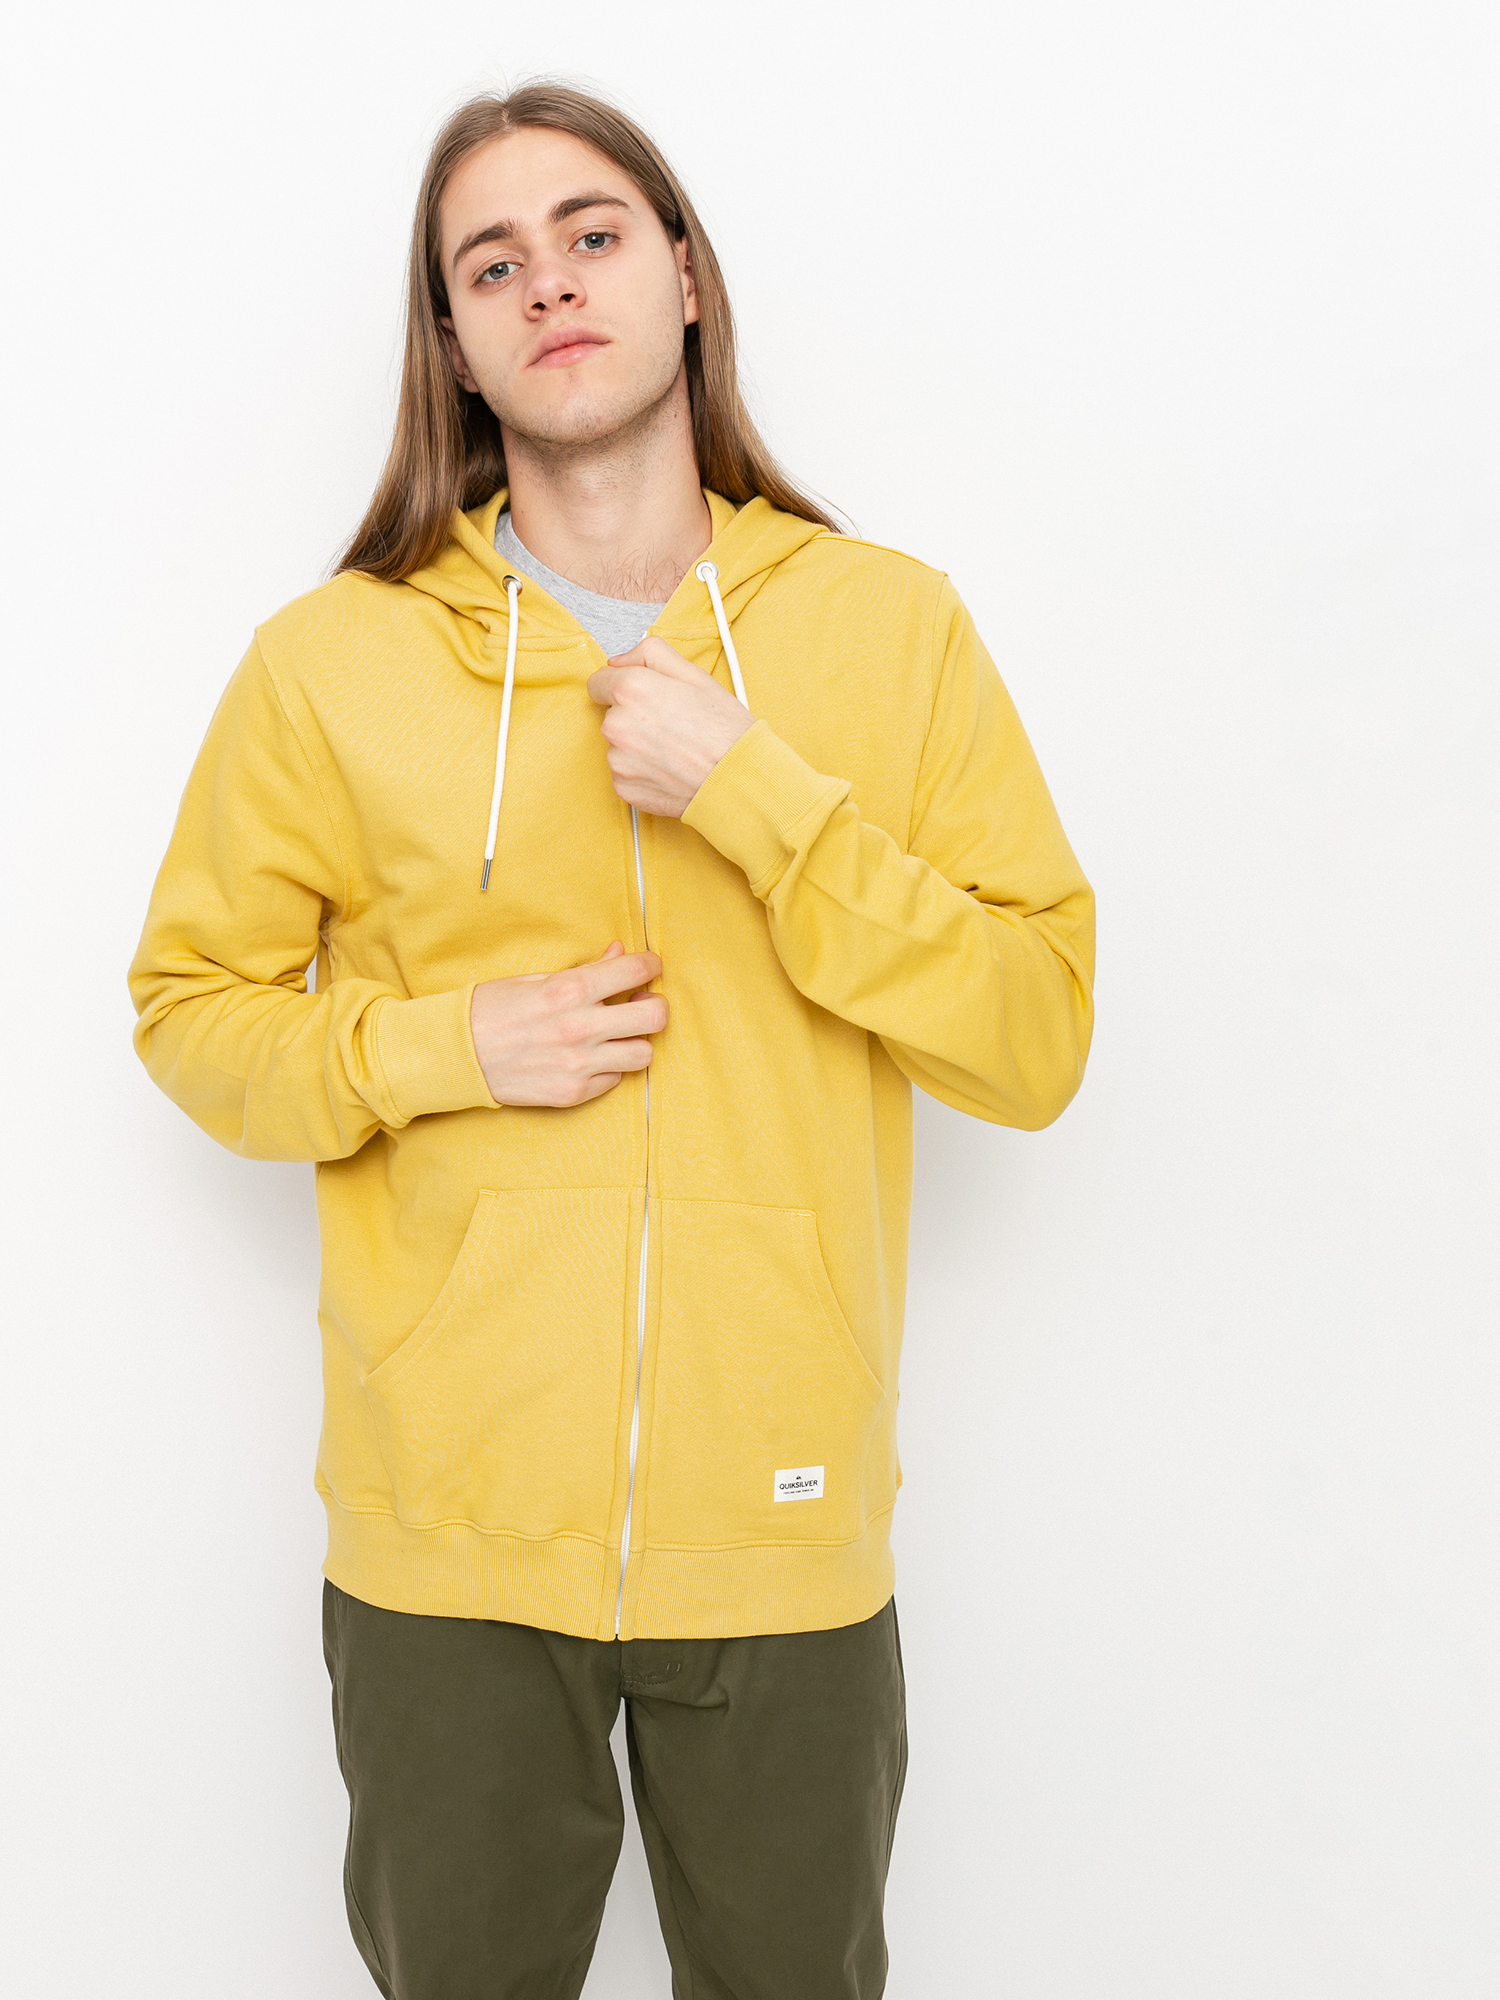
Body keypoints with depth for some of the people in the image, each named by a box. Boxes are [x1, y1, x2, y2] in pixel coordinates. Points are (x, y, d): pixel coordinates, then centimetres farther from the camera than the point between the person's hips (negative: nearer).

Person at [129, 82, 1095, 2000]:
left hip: (785, 1533, 1)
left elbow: (1040, 1037, -6)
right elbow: (191, 1002, 6)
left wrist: (756, 794, -17)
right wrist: (446, 1049, -13)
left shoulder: (892, 629, -2)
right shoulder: (331, 659, -3)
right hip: (447, 1534, 0)